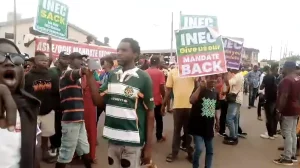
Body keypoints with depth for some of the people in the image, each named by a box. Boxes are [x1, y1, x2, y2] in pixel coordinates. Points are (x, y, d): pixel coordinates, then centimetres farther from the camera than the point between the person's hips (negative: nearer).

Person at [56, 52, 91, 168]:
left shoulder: (76, 79, 19)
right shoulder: (67, 74, -9)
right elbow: (81, 71, -30)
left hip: (79, 119, 9)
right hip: (70, 120, -9)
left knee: (84, 148, 20)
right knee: (66, 153, 1)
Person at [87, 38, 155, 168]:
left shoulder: (143, 78, -10)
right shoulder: (111, 75, 4)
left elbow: (150, 112, -7)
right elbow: (99, 101, 2)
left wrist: (148, 145, -7)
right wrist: (89, 76, -8)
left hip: (132, 141, -4)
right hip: (112, 139, 5)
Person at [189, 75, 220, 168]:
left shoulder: (215, 93, 6)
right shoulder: (199, 89, -10)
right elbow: (191, 101, -31)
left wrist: (217, 121, 18)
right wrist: (200, 86, -28)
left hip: (209, 126, 6)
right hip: (198, 125, -5)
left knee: (210, 150, 14)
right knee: (199, 149, -12)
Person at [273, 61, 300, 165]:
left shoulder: (287, 79, -19)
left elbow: (284, 96, -25)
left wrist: (279, 110, -20)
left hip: (288, 110, -9)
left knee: (287, 134, -4)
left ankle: (287, 158, 3)